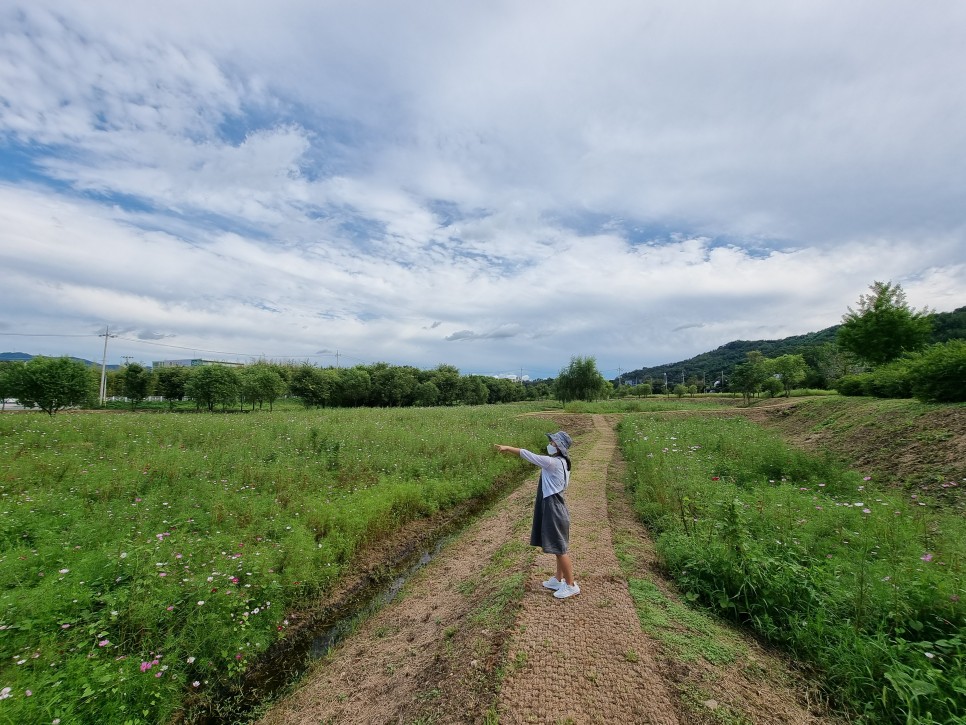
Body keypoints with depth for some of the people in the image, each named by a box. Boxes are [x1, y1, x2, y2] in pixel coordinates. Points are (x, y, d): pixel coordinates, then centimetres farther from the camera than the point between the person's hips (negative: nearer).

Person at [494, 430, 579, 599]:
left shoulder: (553, 462, -23)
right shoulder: (561, 463, 7)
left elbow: (529, 456, -20)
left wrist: (508, 448, -13)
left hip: (554, 510, -10)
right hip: (553, 508, 10)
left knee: (560, 549, 3)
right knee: (558, 548, 20)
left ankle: (571, 585, 17)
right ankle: (559, 579, 33)